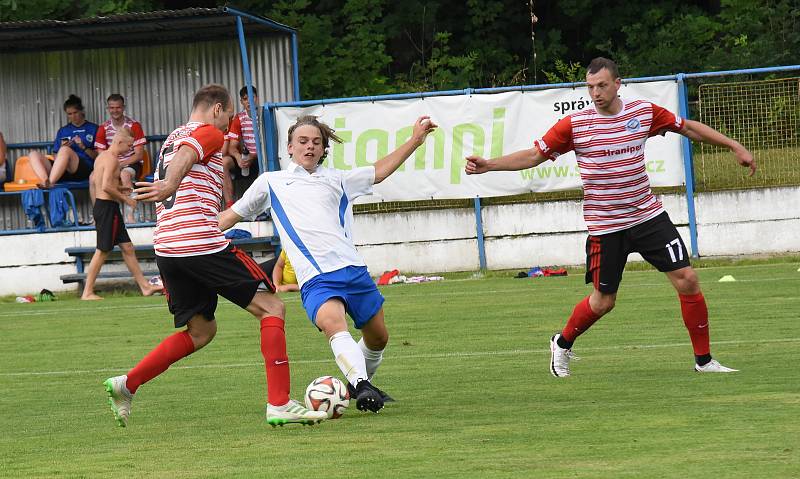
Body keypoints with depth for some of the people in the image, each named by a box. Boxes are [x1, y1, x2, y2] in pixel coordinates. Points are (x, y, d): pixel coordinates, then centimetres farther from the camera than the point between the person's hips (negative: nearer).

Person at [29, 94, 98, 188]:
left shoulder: (93, 129, 15)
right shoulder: (63, 131, 25)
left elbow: (97, 156, 9)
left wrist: (83, 147, -7)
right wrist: (62, 149, 0)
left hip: (85, 168, -5)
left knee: (66, 150, -35)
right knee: (33, 154, -16)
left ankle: (49, 183, -44)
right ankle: (46, 181, -44)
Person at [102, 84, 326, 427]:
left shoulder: (173, 138, 27)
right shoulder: (209, 133, 0)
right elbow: (184, 156, -22)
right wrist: (170, 186, -41)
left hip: (166, 245, 9)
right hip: (202, 241, -9)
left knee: (200, 331, 20)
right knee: (271, 308, -1)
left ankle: (126, 384, 9)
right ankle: (279, 405, -10)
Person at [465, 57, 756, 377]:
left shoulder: (645, 112, -1)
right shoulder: (574, 125, -8)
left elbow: (689, 127, 12)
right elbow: (534, 155, -3)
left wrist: (735, 147, 13)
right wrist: (489, 165, -13)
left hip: (648, 216, 2)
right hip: (604, 227, -2)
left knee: (687, 280, -6)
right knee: (603, 301, 3)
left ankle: (704, 360, 6)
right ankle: (562, 344, 33)